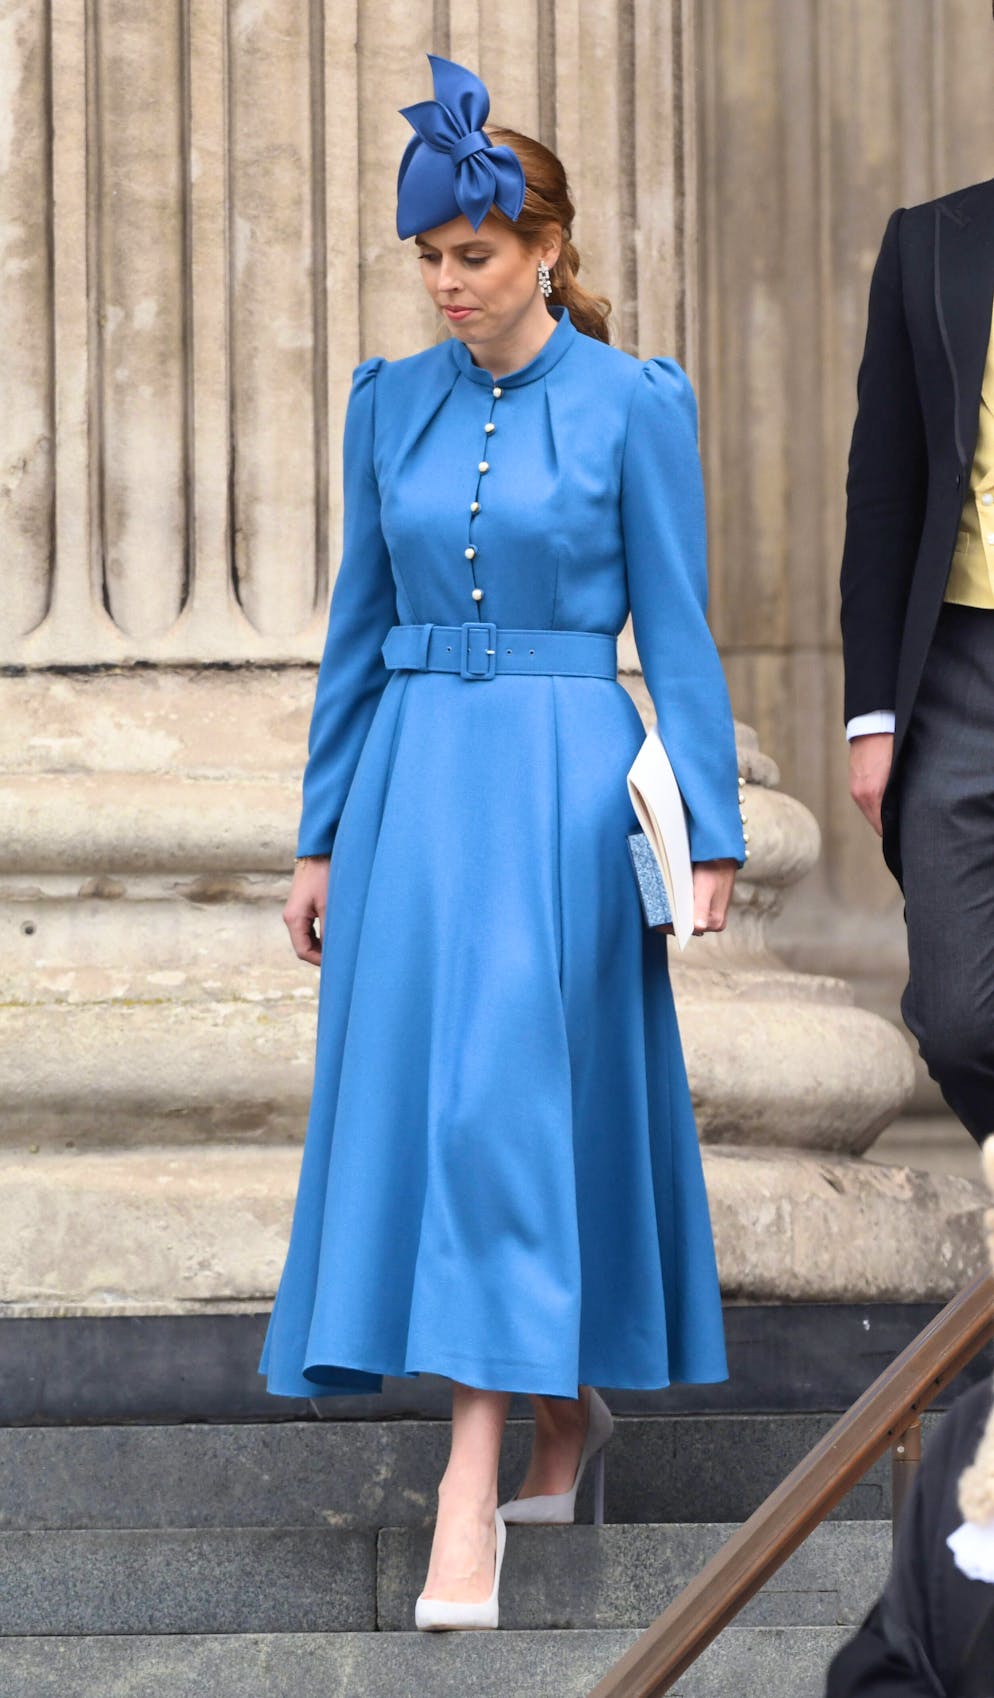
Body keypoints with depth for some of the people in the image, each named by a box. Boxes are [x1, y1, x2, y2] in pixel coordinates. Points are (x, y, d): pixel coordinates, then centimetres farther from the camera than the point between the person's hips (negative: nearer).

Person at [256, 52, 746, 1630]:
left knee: (502, 1098, -12)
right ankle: (565, 1402, 27)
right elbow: (360, 623, 14)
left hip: (563, 778, -5)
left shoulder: (630, 405, -4)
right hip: (411, 775, 5)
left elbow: (676, 628, -3)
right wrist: (323, 835, 12)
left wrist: (710, 835, -7)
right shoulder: (391, 403, 9)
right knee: (407, 1095, 6)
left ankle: (471, 1493, -14)